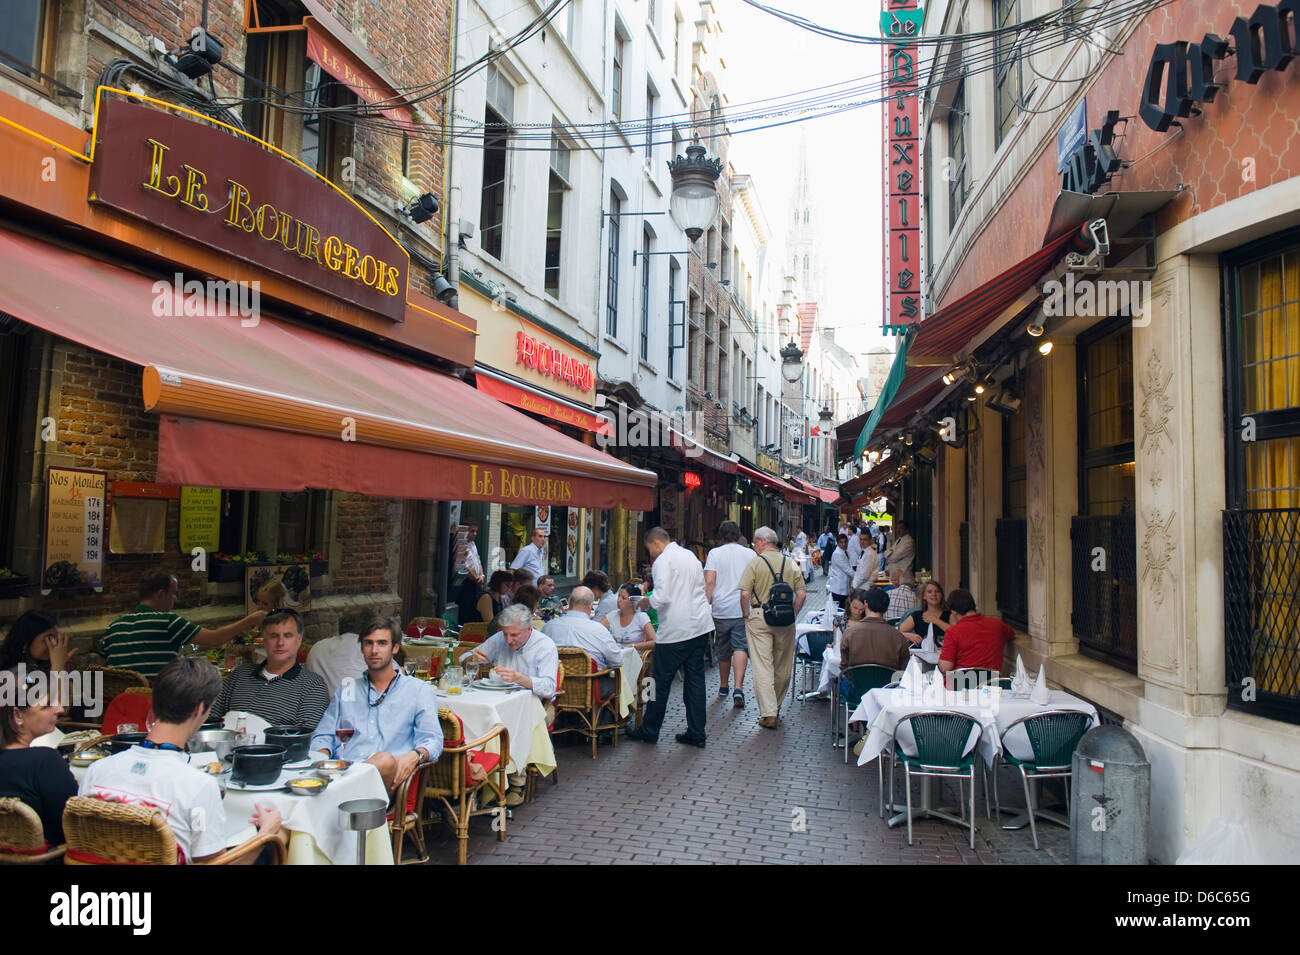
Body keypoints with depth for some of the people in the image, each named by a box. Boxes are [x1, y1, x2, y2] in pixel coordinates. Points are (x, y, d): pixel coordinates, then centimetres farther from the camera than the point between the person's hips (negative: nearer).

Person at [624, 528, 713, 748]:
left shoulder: (663, 560, -10)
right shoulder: (690, 556, 15)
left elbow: (662, 597, -21)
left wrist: (646, 602, -1)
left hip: (675, 629, -8)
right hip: (700, 625, 8)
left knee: (661, 682, 4)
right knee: (695, 679, 10)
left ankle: (649, 731, 16)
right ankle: (696, 733, 13)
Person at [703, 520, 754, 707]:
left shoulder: (714, 553, 1)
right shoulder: (749, 554, 6)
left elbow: (709, 582, -8)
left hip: (721, 609, 0)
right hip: (743, 608, 0)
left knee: (722, 650, 14)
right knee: (740, 647, -6)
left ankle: (723, 687, 28)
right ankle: (738, 688, -22)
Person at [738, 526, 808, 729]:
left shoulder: (755, 563, -5)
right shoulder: (791, 564, 6)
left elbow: (745, 594, -12)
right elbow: (802, 593, 2)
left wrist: (747, 616, 1)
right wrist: (792, 615, 10)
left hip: (759, 617, -3)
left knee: (762, 666, -2)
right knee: (783, 666, 15)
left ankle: (768, 713, -7)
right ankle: (776, 707, 30)